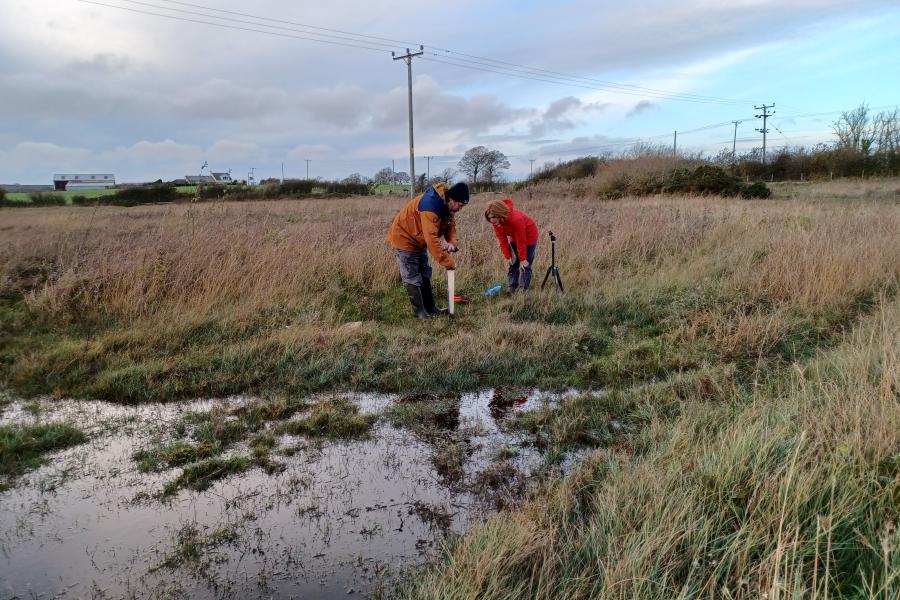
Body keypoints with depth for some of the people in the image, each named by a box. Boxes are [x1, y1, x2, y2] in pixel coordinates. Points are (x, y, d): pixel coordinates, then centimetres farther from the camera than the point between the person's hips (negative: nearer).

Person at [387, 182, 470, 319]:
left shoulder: (448, 204, -8)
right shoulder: (430, 206, -37)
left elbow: (450, 225, 0)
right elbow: (432, 239, -40)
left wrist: (452, 242, -23)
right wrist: (448, 262, -36)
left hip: (419, 239, 9)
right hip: (404, 238, -9)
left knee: (425, 274, 14)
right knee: (412, 277, -4)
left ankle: (430, 307, 23)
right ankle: (419, 311, 5)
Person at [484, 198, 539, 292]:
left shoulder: (516, 219, -40)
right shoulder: (496, 221, -19)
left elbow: (521, 241, -31)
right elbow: (502, 239, -11)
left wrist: (522, 259, -23)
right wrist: (507, 256, -13)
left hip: (528, 236, -7)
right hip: (514, 237, 7)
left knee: (524, 265, -7)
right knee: (512, 263, 6)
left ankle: (522, 291, 0)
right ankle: (512, 290, 13)